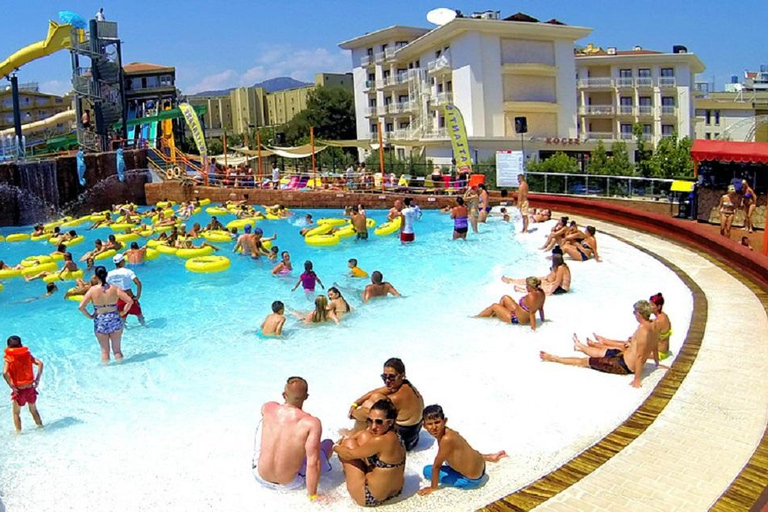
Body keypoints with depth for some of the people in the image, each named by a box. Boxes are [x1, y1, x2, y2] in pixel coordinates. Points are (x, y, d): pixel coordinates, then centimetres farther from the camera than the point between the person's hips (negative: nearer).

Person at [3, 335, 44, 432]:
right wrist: (37, 379, -7)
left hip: (19, 390, -3)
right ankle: (41, 427, 33)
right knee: (34, 410, 24)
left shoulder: (8, 358, -9)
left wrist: (12, 387, -17)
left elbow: (5, 373, -25)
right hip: (30, 388, 3)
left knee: (16, 413, 18)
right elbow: (40, 363, -11)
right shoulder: (27, 354, -1)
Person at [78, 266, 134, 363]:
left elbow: (81, 306, -13)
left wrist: (89, 316, 1)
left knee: (104, 351, 13)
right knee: (117, 349, 15)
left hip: (100, 322, -1)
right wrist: (123, 313, -1)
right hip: (115, 321, 1)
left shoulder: (93, 290, -9)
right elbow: (130, 301, -12)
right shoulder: (114, 288, -7)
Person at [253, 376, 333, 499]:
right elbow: (313, 464, -27)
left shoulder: (268, 408, -15)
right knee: (328, 443, 17)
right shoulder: (312, 423, -27)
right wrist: (312, 496, -15)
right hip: (290, 483, -2)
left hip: (260, 476, 3)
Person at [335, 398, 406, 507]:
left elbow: (350, 454, -14)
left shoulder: (380, 441, -30)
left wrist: (336, 448, 4)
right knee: (363, 437, 9)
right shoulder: (392, 435, -6)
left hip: (369, 498, -8)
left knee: (349, 443, 3)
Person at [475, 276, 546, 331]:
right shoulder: (541, 292, -10)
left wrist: (533, 328, -30)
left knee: (494, 306, 6)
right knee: (505, 298, 18)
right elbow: (541, 308, 1)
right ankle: (494, 315, 36)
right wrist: (542, 320, 12)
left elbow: (532, 313, -33)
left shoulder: (531, 297, -36)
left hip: (516, 319, -9)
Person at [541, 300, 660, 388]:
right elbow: (654, 347, 12)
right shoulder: (653, 325, -4)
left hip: (623, 365, -9)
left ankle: (553, 358, 23)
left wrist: (637, 379, -30)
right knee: (599, 351, 33)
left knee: (584, 361, 8)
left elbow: (640, 356, -33)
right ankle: (580, 346, 66)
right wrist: (657, 362, 29)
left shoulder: (642, 330, -32)